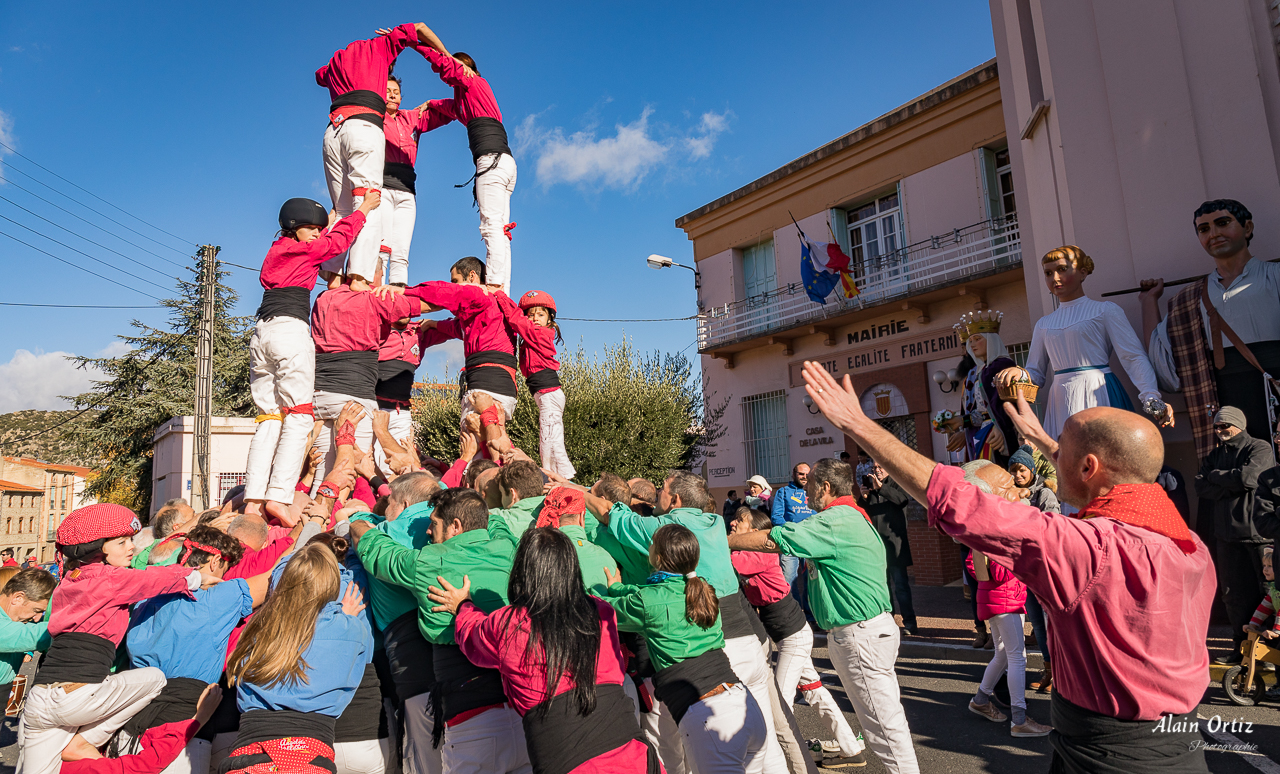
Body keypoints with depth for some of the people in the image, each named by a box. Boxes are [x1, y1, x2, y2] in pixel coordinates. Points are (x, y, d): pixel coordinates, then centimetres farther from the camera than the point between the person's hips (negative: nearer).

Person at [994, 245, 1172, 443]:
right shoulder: (1044, 324, 15)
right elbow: (1036, 373, 15)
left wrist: (1152, 397, -21)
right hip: (1061, 403, 4)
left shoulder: (1105, 310, 2)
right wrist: (1019, 374, -9)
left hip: (1099, 395, -3)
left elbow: (1134, 357, -7)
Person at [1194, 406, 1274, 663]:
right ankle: (1241, 648, 19)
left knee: (1269, 592, -3)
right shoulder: (1216, 455, 16)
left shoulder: (1260, 448, -1)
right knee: (1235, 594, 9)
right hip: (1228, 533, 6)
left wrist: (1216, 476, -2)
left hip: (1260, 532, -6)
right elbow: (1201, 487, 3)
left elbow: (1248, 477, -18)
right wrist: (1235, 483, -11)